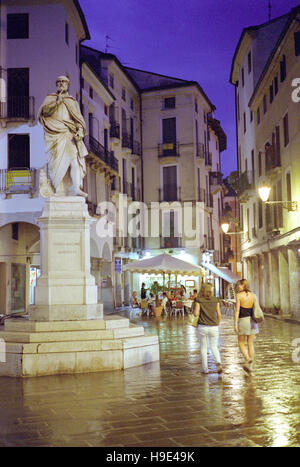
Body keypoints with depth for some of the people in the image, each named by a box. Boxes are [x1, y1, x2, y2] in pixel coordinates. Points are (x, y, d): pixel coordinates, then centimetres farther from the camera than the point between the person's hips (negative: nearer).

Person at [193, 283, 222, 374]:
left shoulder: (198, 300, -5)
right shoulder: (215, 300, 1)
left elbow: (196, 314, -11)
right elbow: (219, 314, 3)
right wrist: (218, 324, 17)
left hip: (202, 327, -1)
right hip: (213, 327, 1)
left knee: (203, 347, 14)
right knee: (214, 347, 15)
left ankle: (205, 368, 15)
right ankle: (218, 362, -10)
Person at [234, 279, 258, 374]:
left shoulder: (239, 295, -8)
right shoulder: (253, 295, 5)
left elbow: (237, 310, -11)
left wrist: (235, 324, -10)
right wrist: (254, 322, 17)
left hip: (243, 320, -4)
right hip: (252, 320, 4)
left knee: (241, 343, 11)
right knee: (250, 344, 10)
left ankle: (248, 359, -13)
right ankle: (250, 367, 10)